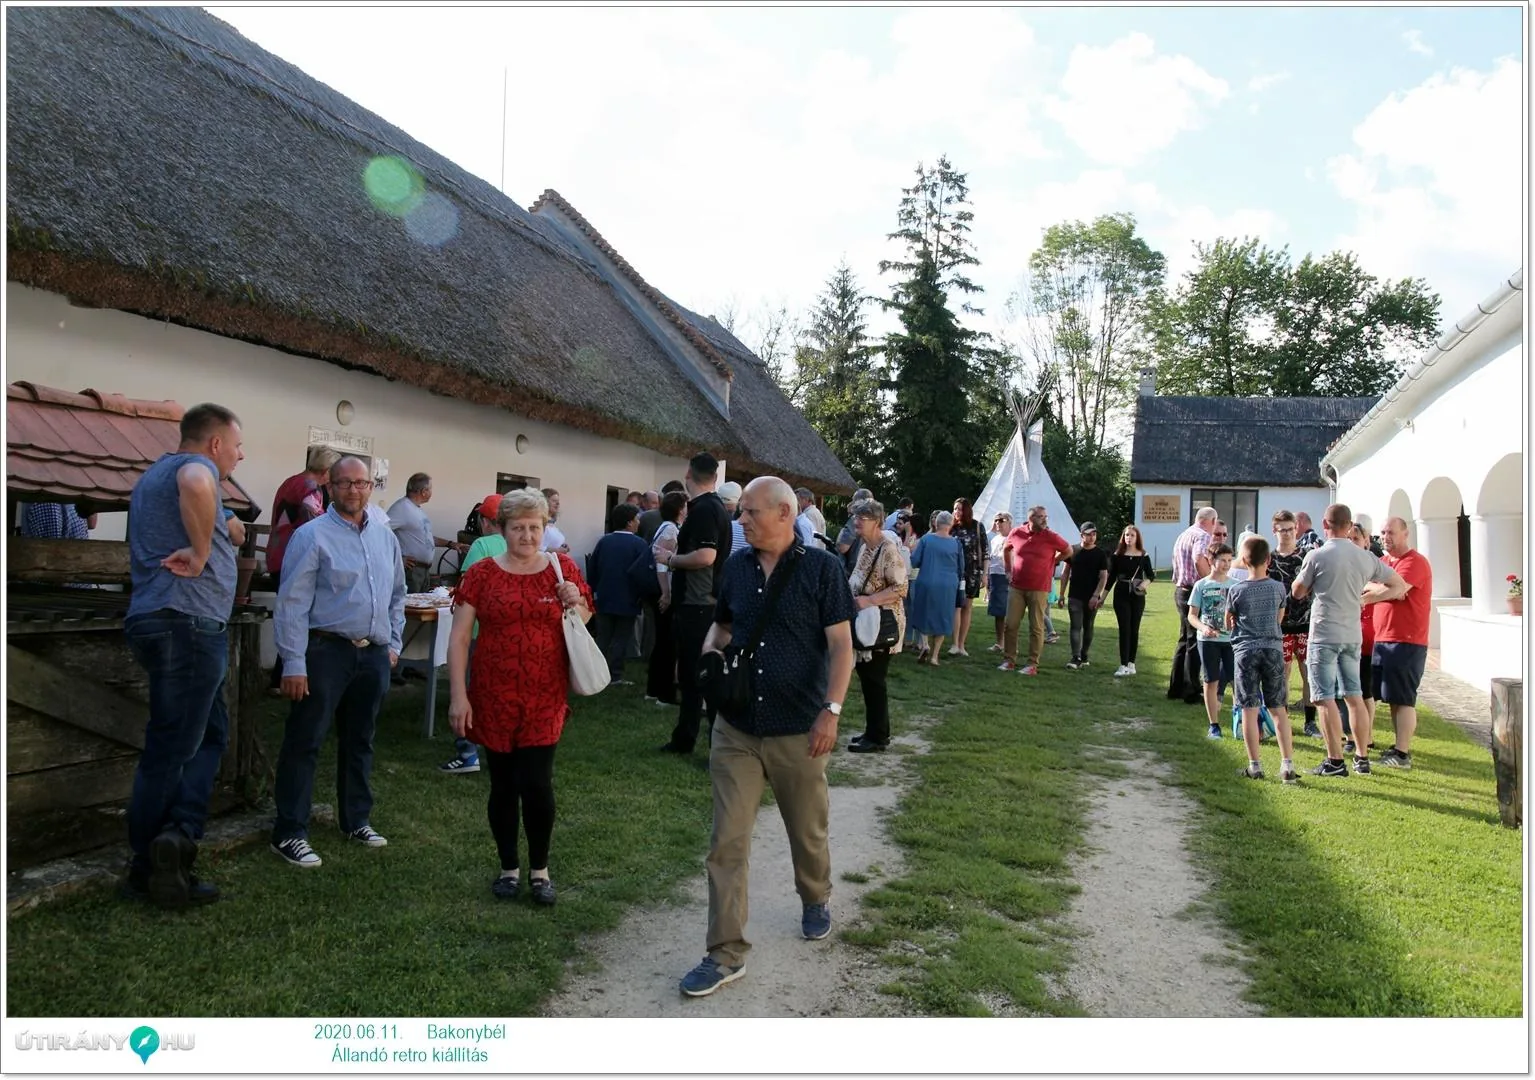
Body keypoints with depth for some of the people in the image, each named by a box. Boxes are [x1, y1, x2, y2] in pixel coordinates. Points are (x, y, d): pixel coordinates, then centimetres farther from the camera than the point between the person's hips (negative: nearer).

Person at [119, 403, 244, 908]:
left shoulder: (154, 475, 23)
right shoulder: (194, 465, -9)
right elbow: (196, 484, -37)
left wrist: (218, 533, 27)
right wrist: (201, 552, -25)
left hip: (157, 620, 10)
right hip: (188, 623, -10)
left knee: (211, 731, 14)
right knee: (170, 750, -4)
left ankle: (176, 838, 4)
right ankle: (147, 872, 3)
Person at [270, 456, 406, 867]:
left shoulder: (385, 537, 11)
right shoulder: (313, 536, -8)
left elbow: (397, 596, 21)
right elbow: (292, 603, -11)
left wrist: (393, 644, 14)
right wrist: (293, 664, -15)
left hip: (373, 656, 6)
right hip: (326, 652, -6)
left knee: (360, 741, 16)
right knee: (304, 743, -1)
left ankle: (356, 820, 29)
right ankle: (289, 834, 7)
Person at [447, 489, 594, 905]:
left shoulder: (563, 568, 3)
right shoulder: (482, 574, -2)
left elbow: (582, 627, 14)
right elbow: (459, 637, -2)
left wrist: (576, 604, -9)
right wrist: (458, 696, -8)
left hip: (545, 697, 0)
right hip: (494, 697, 0)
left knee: (537, 783, -3)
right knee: (503, 784, 10)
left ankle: (539, 868, 18)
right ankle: (509, 867, 28)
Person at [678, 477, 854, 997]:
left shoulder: (822, 568, -9)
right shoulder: (736, 567, 4)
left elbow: (841, 645, -10)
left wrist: (831, 710, -19)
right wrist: (710, 651, -3)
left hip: (799, 731, -3)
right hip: (736, 729, 3)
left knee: (808, 832, 16)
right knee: (727, 842, 0)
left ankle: (816, 901, 46)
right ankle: (726, 954, 9)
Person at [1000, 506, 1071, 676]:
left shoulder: (1052, 537, -6)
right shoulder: (1016, 533, 1)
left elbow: (1068, 551, 10)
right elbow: (1006, 550, 21)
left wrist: (1051, 563, 9)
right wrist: (1008, 570, 15)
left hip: (1039, 589, -2)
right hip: (1016, 587, 2)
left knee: (1036, 628, 1)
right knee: (1010, 625, 3)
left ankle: (1033, 664, 7)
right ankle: (1009, 660, 14)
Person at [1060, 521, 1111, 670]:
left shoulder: (1100, 554, 0)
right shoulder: (1073, 550, 2)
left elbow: (1104, 577, -2)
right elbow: (1065, 573, 7)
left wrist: (1096, 595, -14)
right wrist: (1062, 594, 4)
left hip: (1092, 598, 0)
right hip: (1075, 597, 0)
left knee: (1088, 627, 9)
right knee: (1076, 626, -8)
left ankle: (1084, 656, 19)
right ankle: (1075, 658, -14)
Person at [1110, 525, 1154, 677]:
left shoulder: (1143, 556, 2)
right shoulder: (1118, 556, 2)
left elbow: (1151, 575, 6)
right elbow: (1112, 576, 7)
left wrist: (1146, 583, -18)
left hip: (1137, 596, 1)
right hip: (1121, 595, -1)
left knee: (1134, 630, 6)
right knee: (1124, 629, -5)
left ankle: (1131, 664, 13)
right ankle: (1123, 665, -8)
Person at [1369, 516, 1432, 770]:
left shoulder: (1416, 562, -8)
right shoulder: (1382, 562, 18)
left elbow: (1393, 591, -20)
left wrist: (1362, 598, -7)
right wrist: (1385, 589, -15)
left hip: (1407, 641, -8)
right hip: (1382, 640, 8)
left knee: (1403, 699, -7)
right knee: (1392, 698, 13)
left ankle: (1403, 754, -5)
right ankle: (1399, 746, 22)